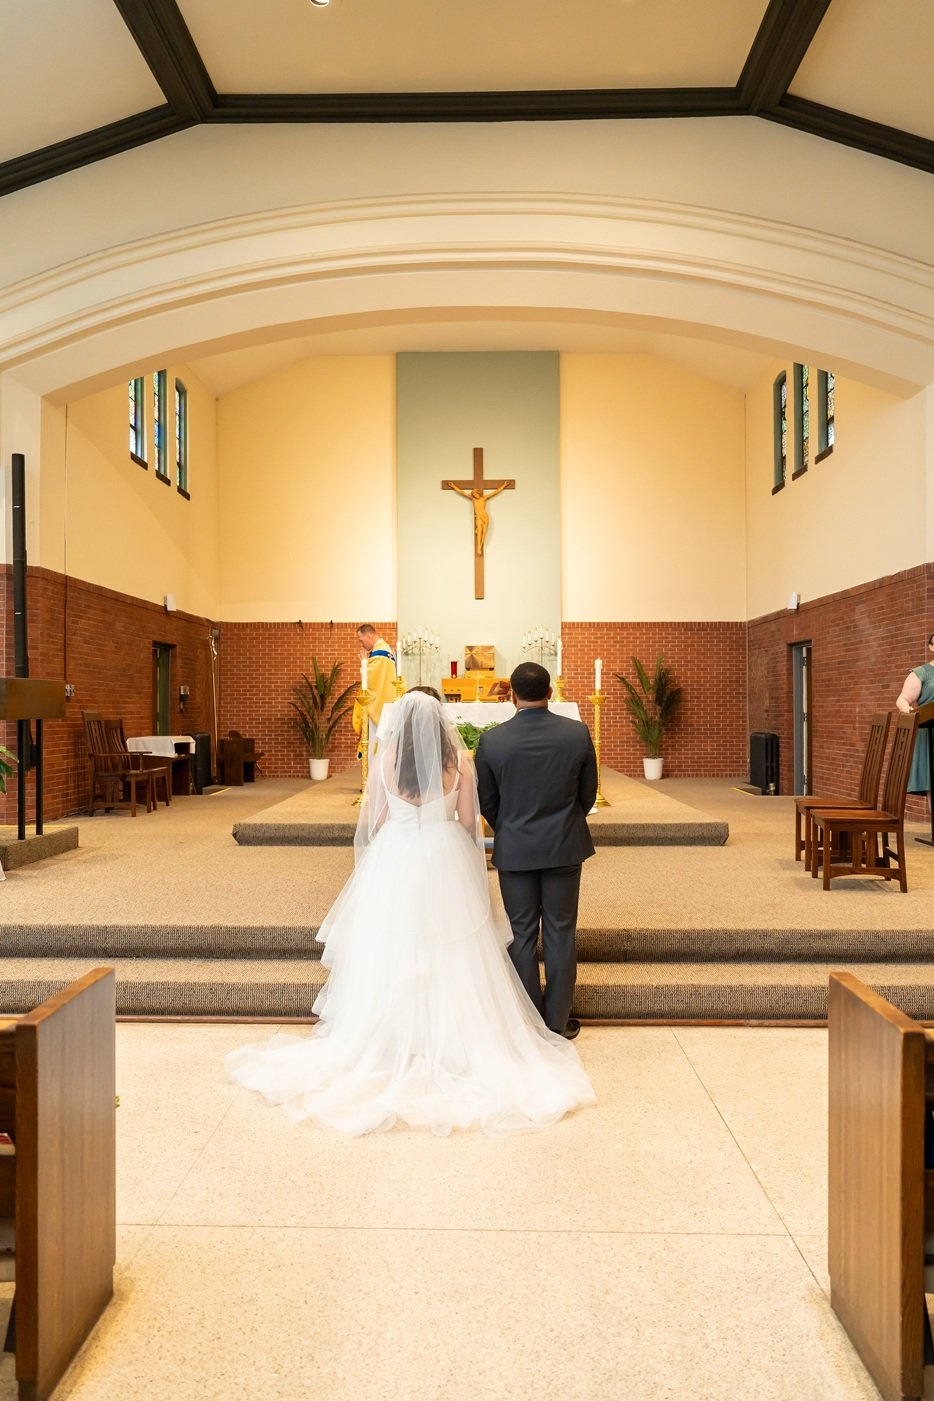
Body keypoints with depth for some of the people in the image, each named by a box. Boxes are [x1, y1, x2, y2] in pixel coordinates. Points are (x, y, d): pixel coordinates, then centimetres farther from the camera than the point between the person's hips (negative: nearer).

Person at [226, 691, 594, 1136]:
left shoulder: (386, 761, -10)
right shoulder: (460, 761, -8)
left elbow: (375, 820, -3)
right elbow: (468, 822, 0)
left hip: (394, 865, 0)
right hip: (446, 865, 1)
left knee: (393, 955, 12)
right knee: (450, 958, 12)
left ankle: (393, 1039, 22)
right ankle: (453, 1037, 21)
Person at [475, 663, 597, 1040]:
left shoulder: (491, 741, -12)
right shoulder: (578, 733, -10)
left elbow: (486, 803, -2)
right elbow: (588, 794, 1)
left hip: (514, 850, -1)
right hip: (565, 848, 1)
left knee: (522, 934, 11)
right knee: (560, 932, 11)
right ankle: (559, 1020, 20)